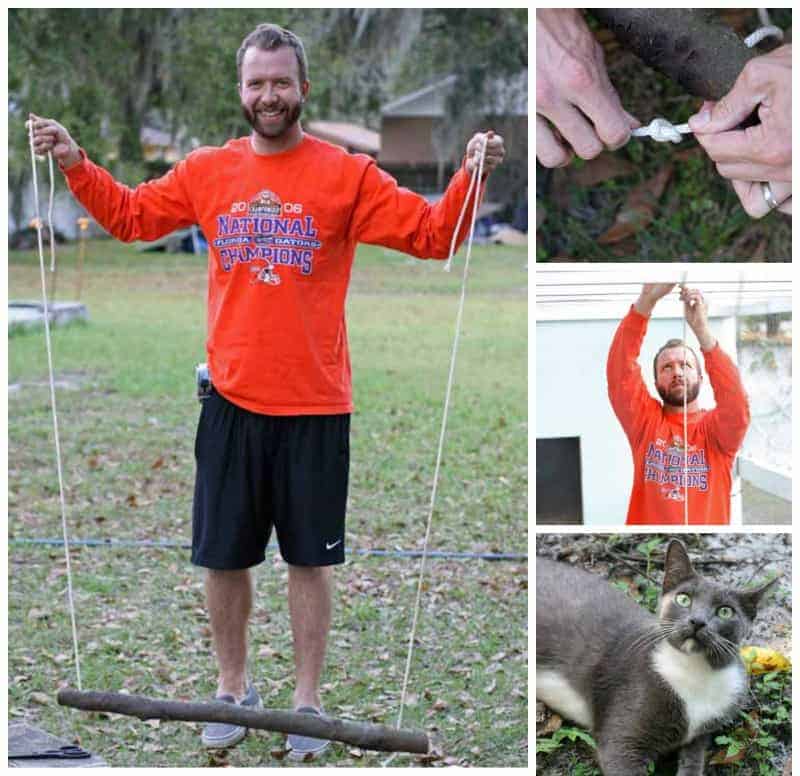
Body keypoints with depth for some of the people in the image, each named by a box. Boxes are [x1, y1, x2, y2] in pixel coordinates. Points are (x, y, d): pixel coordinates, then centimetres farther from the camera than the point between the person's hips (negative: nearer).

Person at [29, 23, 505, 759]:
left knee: (310, 559, 7)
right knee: (223, 557, 11)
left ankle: (307, 701, 21)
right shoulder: (207, 172, 5)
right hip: (232, 401, 3)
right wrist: (75, 163, 3)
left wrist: (470, 177, -25)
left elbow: (430, 234, -9)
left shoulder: (347, 174, -5)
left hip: (315, 406, -3)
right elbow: (130, 214, 15)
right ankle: (234, 689, 29)